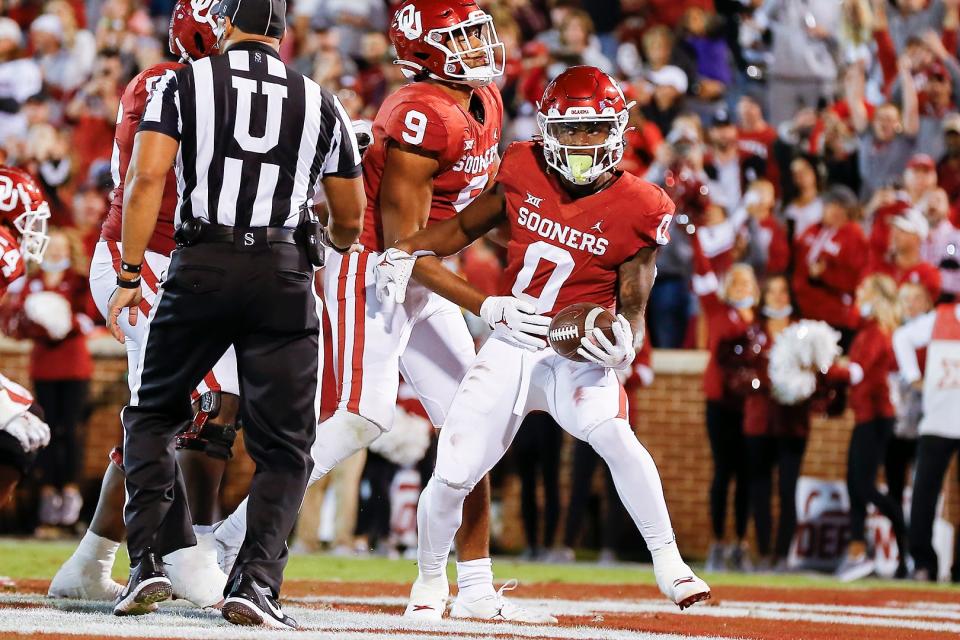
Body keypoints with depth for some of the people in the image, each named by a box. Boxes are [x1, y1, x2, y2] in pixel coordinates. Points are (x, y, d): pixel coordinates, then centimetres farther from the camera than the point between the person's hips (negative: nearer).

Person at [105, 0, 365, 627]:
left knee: (154, 414, 17)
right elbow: (350, 218, 19)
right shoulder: (320, 104, 12)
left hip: (203, 267, -1)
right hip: (286, 275, 1)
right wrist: (328, 245, 42)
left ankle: (152, 559, 3)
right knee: (284, 446, 7)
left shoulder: (184, 85, 6)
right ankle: (255, 579, -9)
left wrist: (130, 276, -3)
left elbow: (146, 178, -6)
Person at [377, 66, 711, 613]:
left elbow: (633, 304, -6)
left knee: (614, 435, -33)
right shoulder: (523, 173, -3)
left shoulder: (638, 209, -10)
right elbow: (467, 227, 14)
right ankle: (431, 581, 26)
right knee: (453, 475, -4)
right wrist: (407, 253, 0)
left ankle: (669, 564, -21)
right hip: (509, 347, 3)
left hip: (577, 356, -2)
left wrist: (625, 342, -27)